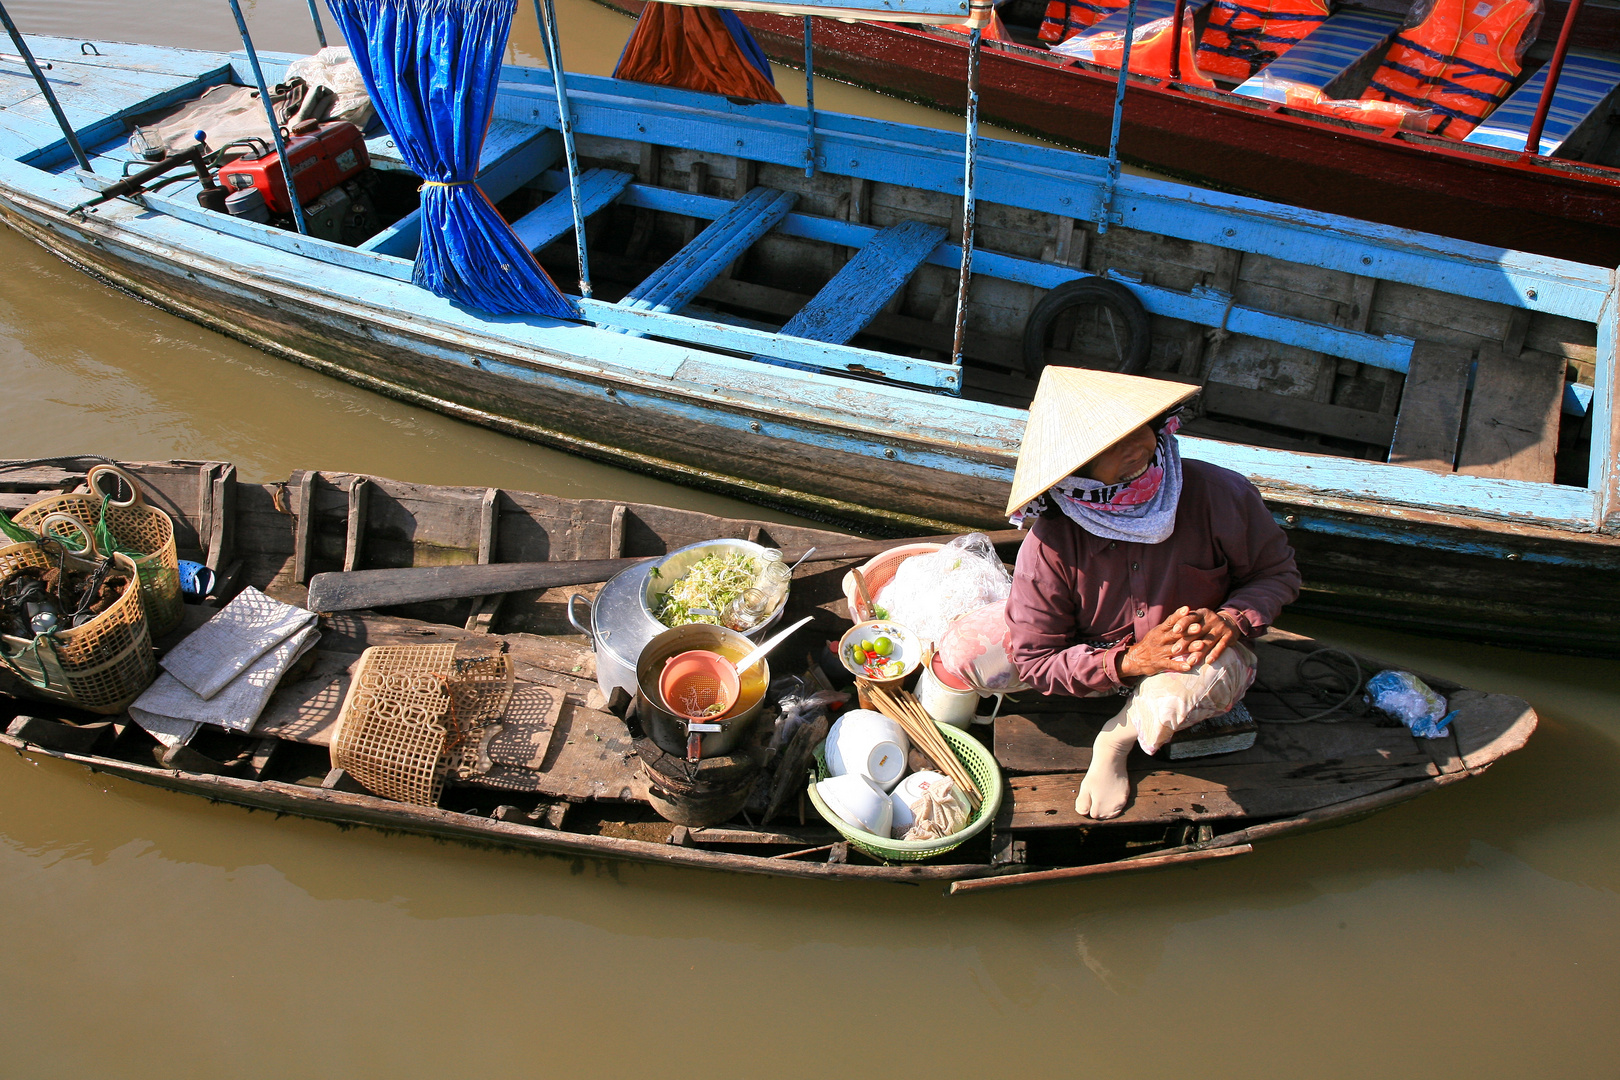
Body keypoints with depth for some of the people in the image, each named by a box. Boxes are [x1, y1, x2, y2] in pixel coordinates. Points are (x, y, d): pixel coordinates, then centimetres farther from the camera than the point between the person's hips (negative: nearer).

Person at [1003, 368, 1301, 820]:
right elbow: (1033, 659, -20)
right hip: (1104, 663, 1)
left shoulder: (1218, 494, -21)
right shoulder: (1049, 546, -26)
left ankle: (1116, 741, -2)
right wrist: (1128, 661, -31)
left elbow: (1278, 572, -3)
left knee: (1167, 701, -39)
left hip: (1204, 654, 0)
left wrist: (1230, 619, -24)